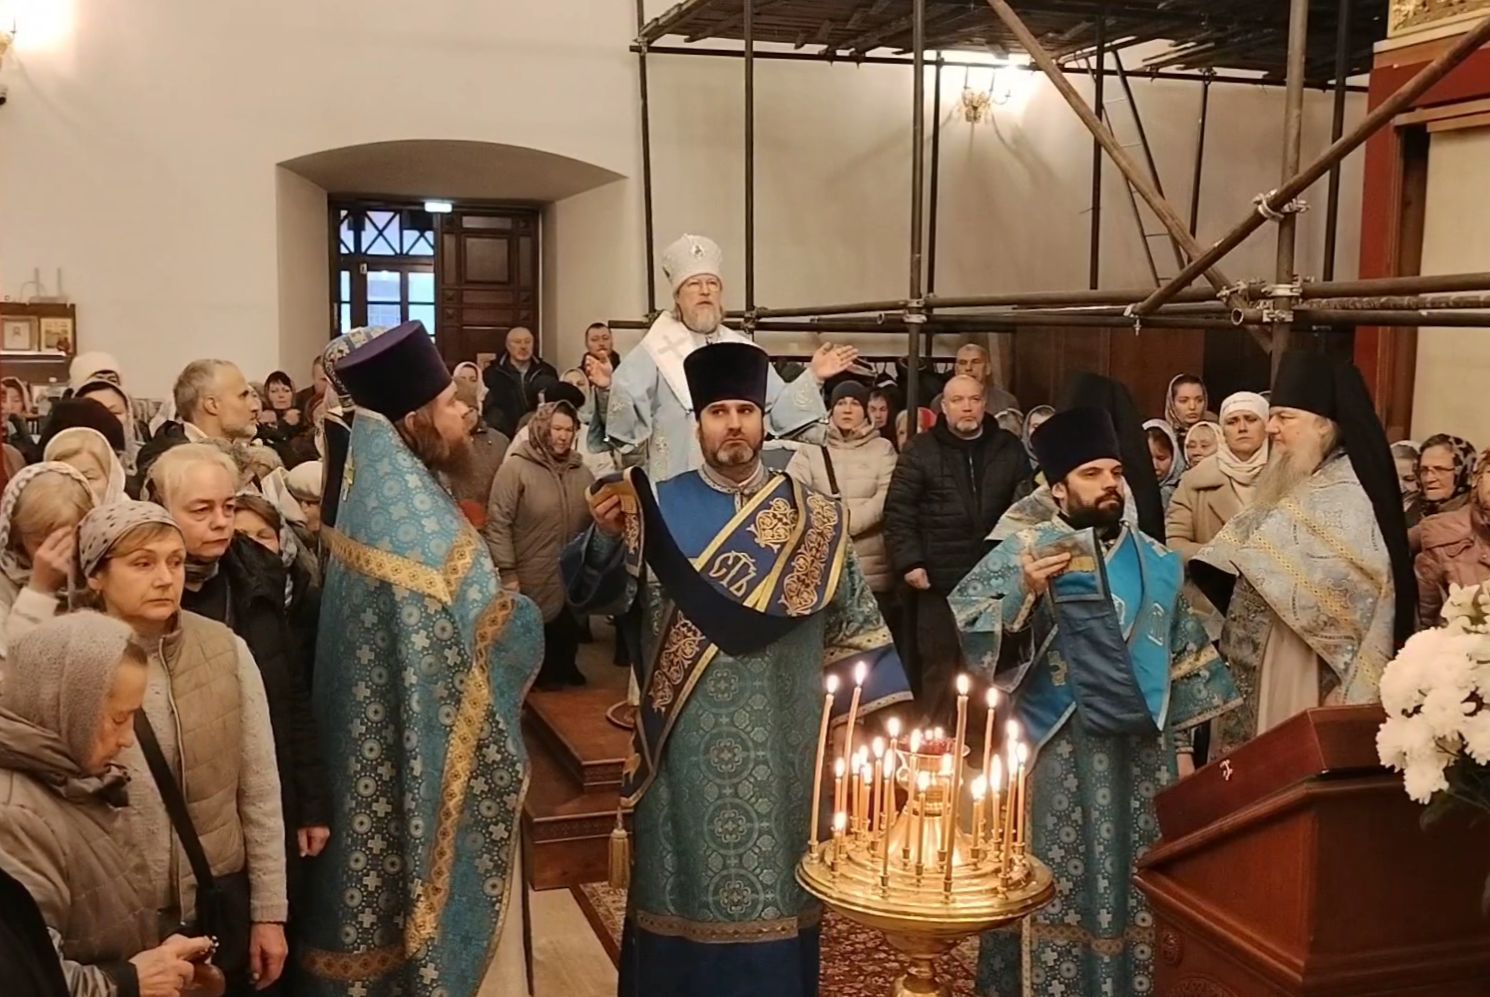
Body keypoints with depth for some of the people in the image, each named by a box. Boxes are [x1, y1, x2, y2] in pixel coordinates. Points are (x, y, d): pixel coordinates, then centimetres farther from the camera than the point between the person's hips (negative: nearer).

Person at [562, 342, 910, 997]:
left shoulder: (813, 518, 3)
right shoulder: (659, 508, 2)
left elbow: (853, 623, 5)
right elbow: (597, 596, -8)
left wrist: (892, 718, 0)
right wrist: (605, 536, -28)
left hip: (779, 748, 1)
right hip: (686, 747, 0)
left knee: (775, 889, 8)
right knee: (686, 882, 8)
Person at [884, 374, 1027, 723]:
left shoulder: (1009, 449, 9)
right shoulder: (920, 450, 1)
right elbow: (898, 510, -3)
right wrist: (909, 561, -11)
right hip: (940, 580, -2)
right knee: (939, 667, 4)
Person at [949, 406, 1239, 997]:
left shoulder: (1156, 562, 8)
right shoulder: (1025, 552, -5)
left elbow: (1184, 659, 12)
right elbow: (966, 622, -15)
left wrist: (1181, 745, 10)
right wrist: (1024, 592, -30)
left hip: (1141, 752, 4)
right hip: (1058, 753, -4)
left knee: (1134, 885, 12)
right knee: (1056, 885, 4)